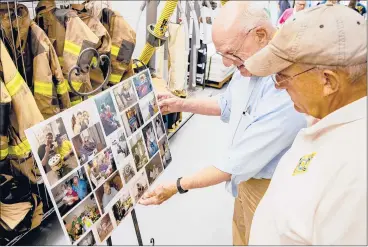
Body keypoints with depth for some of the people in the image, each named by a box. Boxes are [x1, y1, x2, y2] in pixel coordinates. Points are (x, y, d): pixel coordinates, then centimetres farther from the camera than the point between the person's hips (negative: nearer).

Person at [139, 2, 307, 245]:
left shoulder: (287, 93, -36)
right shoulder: (249, 64, -8)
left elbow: (238, 164, -31)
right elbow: (226, 105, 11)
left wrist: (177, 187, -22)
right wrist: (182, 104, -2)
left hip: (268, 186, -7)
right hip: (247, 175, 7)